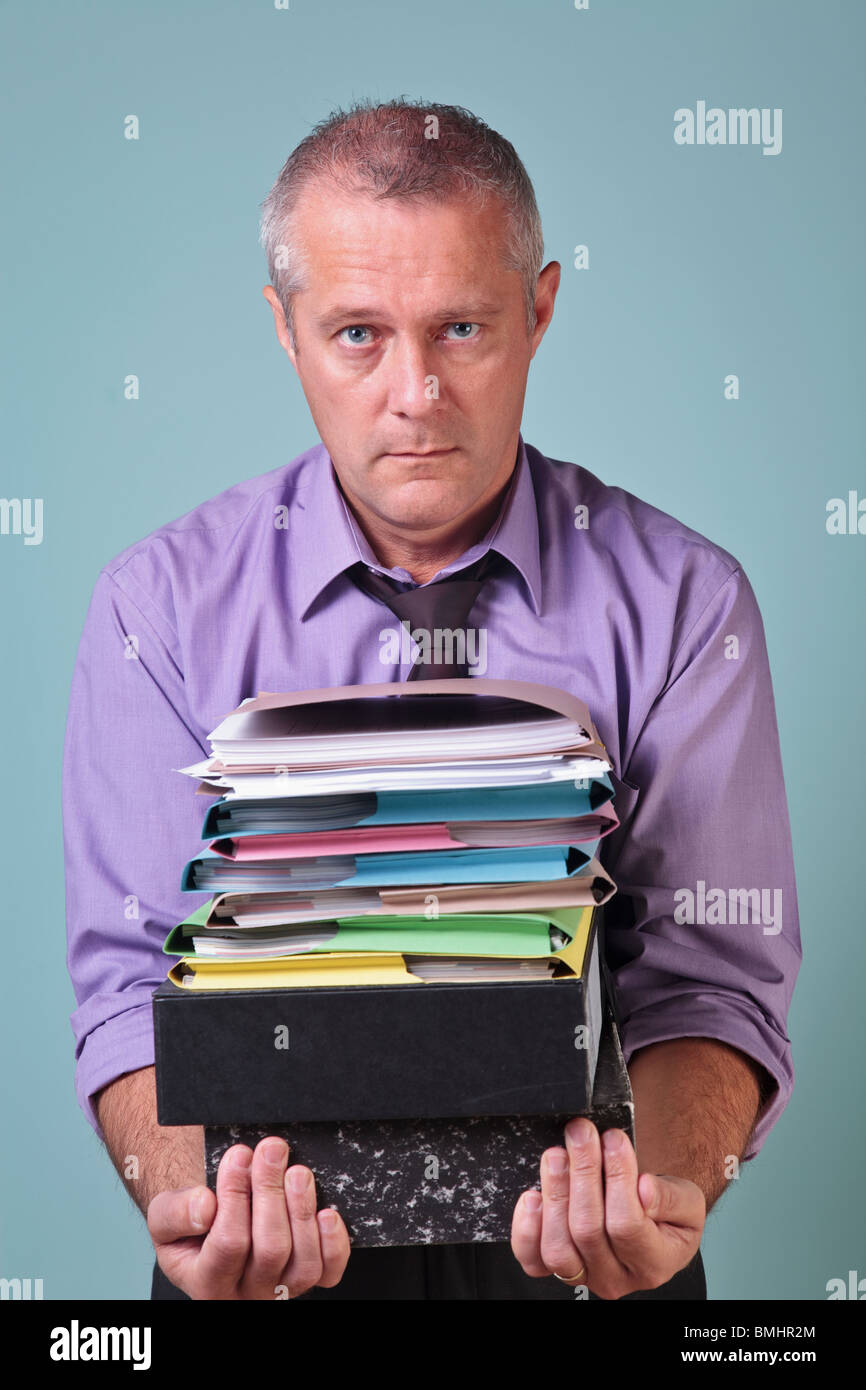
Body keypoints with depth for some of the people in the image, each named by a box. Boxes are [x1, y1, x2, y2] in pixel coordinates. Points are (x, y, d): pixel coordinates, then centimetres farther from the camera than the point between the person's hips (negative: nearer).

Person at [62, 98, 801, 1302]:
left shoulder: (683, 604, 0)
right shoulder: (163, 604, 1)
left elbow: (710, 978, -2)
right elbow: (135, 977, -2)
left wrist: (662, 1189, -22)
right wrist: (188, 1198, -21)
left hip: (570, 1252, 0)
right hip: (274, 1252, 0)